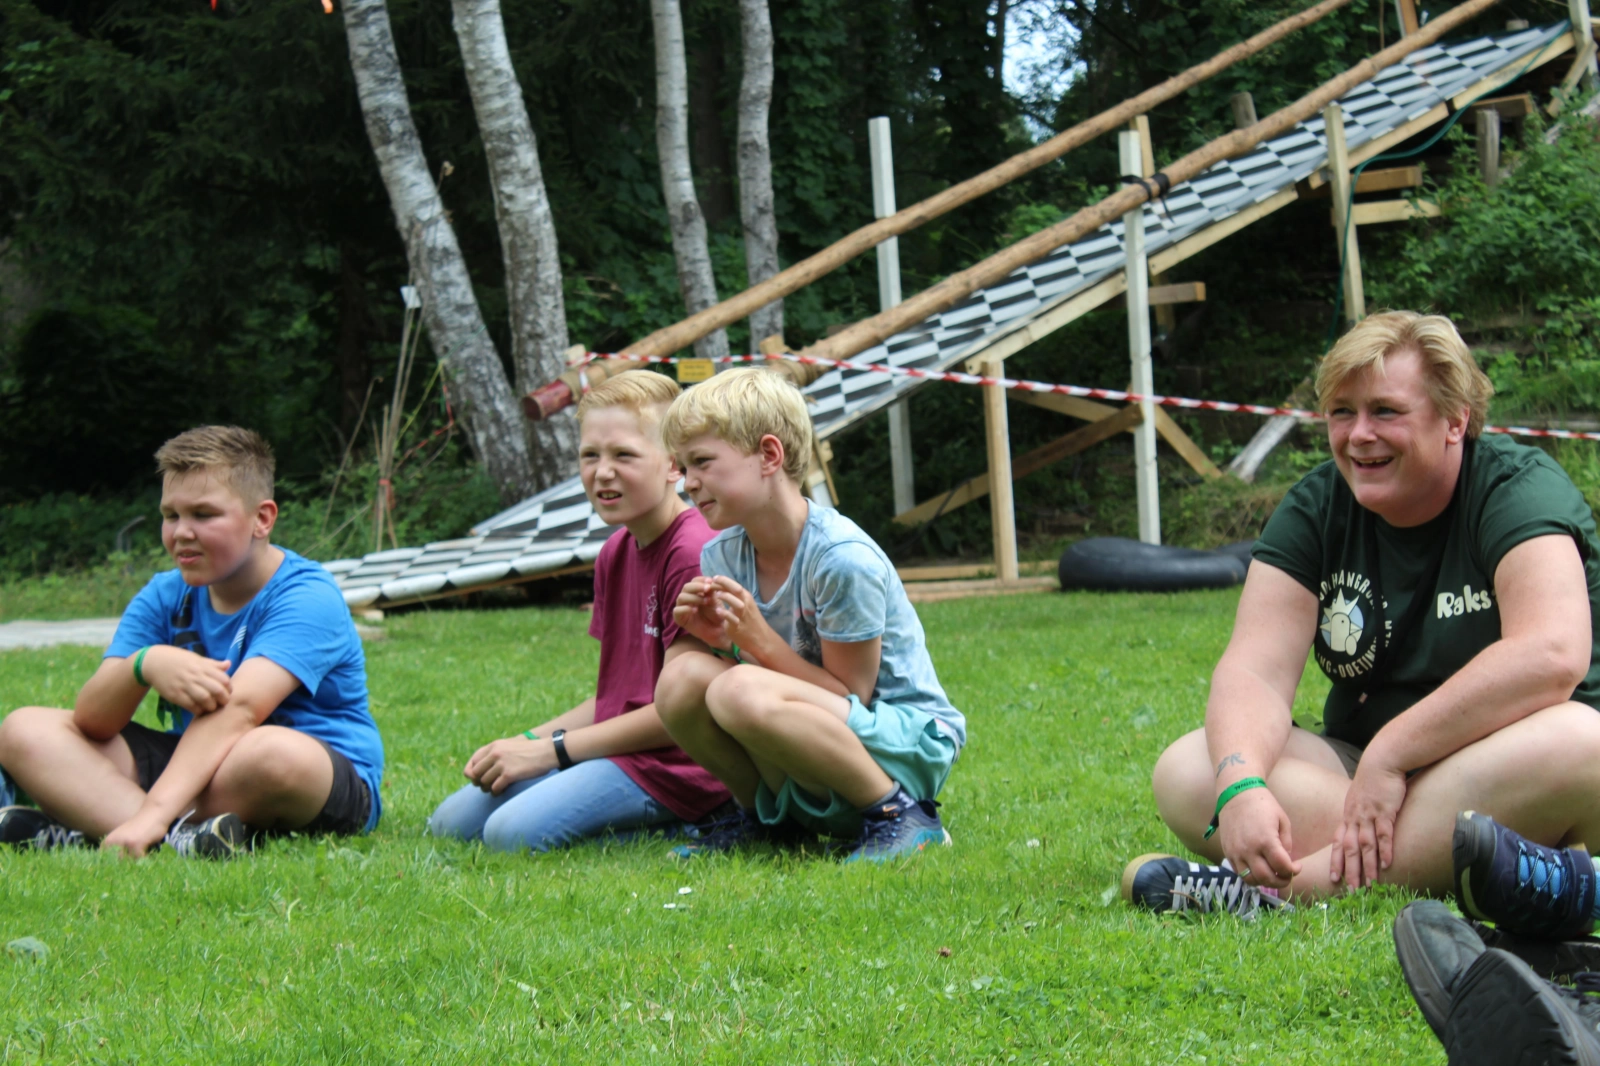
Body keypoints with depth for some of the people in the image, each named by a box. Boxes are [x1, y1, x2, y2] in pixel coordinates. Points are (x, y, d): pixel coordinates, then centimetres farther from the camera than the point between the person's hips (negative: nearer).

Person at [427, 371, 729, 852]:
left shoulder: (696, 554, -16)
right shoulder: (615, 552, 15)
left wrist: (549, 749, -13)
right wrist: (527, 741, 2)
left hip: (671, 766, -10)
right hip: (617, 748, 10)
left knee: (512, 832, -26)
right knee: (450, 823, 6)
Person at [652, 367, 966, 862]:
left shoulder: (845, 559, -20)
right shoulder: (720, 557, 2)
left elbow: (849, 700, -17)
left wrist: (760, 641, -24)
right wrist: (720, 638, -12)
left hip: (911, 743, -7)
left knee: (742, 693, -33)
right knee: (682, 679, -17)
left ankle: (900, 815, -18)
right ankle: (764, 816, 7)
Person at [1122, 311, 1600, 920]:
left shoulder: (1517, 487, -9)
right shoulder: (1316, 508, 3)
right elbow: (1255, 670, -9)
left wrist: (1388, 755, -26)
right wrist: (1240, 785, -31)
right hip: (1363, 771, 4)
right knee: (1186, 772, -19)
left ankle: (1277, 892, -41)